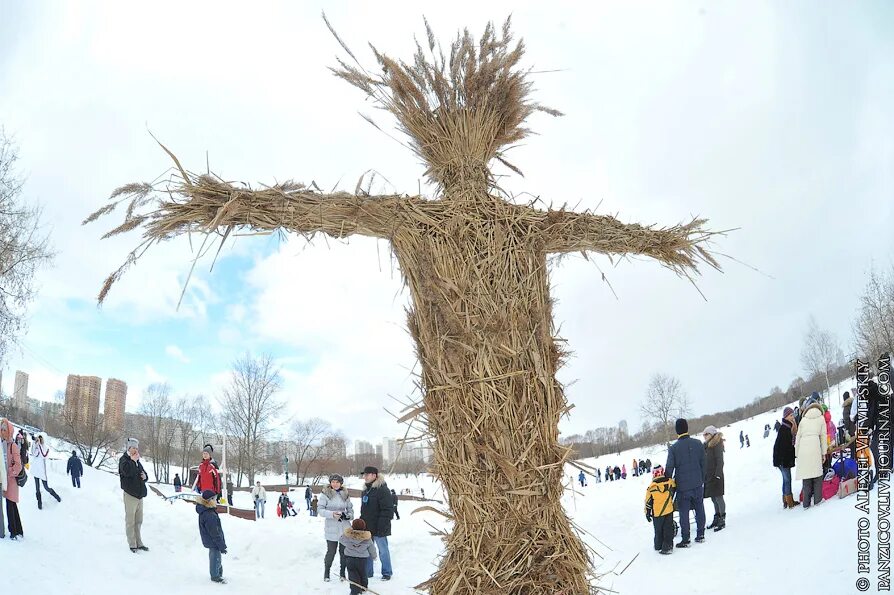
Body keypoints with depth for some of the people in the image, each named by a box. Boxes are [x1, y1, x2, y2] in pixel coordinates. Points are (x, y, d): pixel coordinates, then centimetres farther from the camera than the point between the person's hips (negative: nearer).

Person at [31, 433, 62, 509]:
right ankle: (39, 503, 13)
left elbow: (44, 456, -20)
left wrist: (39, 444, -21)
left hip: (42, 469, -3)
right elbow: (33, 453, -13)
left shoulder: (46, 447, -3)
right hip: (35, 469, 3)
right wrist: (35, 443, -21)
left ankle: (56, 496, 23)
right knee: (37, 488, 5)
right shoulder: (36, 446, 3)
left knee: (46, 487, 0)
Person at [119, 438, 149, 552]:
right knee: (130, 521, -1)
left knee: (138, 521, 13)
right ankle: (132, 544, 5)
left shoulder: (137, 461, 16)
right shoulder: (123, 460, -7)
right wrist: (133, 460, -17)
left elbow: (144, 474, 24)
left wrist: (145, 476, 1)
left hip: (139, 494, 8)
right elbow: (128, 472, -27)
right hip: (130, 494, -7)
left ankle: (138, 542, 21)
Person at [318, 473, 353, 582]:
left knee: (344, 551, 8)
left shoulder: (345, 495, 6)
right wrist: (332, 514, -22)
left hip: (344, 528, 4)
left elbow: (350, 510, 14)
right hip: (331, 529, -4)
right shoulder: (325, 494, -6)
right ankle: (326, 573, 18)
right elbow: (320, 509, -9)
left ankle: (342, 573, 24)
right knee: (331, 552, -1)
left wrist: (348, 516, -7)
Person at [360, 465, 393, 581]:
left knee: (383, 551, 4)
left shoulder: (382, 489, -16)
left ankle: (386, 573, 16)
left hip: (378, 528, -8)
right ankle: (367, 572, 23)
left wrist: (382, 525, -23)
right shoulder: (366, 490, 12)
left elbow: (388, 509, -19)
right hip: (366, 527, 8)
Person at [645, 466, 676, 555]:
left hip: (657, 513, -1)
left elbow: (648, 502, -5)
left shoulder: (651, 487, -13)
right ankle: (668, 546, 11)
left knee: (658, 531, 14)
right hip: (669, 511, 1)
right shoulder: (671, 482, -9)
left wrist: (647, 513, 6)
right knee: (668, 530, 11)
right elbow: (674, 491, 13)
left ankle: (658, 546, 23)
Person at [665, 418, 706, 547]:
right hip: (698, 484, 3)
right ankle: (700, 535, 23)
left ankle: (685, 540, 7)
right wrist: (702, 480, 16)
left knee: (684, 512, 4)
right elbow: (703, 464, 5)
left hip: (682, 486, -3)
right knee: (699, 509, 15)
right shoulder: (698, 444, -2)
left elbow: (669, 468, -10)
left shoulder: (673, 448, -11)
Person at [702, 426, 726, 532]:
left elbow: (719, 461, -15)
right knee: (714, 498, 14)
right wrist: (703, 475, 16)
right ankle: (716, 519, 22)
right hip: (708, 476, 8)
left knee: (718, 497, -3)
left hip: (715, 476, -8)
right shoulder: (706, 445, 14)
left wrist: (718, 474, -20)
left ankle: (722, 520, 3)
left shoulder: (717, 444, -10)